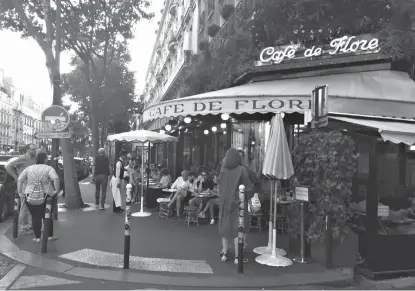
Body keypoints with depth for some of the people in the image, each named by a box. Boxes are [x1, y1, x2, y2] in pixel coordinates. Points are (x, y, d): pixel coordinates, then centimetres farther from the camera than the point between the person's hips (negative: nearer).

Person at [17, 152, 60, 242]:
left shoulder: (29, 168, 8)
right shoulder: (49, 168, -4)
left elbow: (19, 180, 3)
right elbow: (56, 178, -21)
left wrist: (20, 192, 5)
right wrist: (56, 190, -15)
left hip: (30, 198, 2)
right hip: (45, 197, -2)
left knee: (35, 217, 12)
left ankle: (37, 237, 14)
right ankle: (50, 236, 19)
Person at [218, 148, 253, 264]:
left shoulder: (223, 169, -3)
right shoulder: (241, 169, -11)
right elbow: (248, 187, -12)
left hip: (224, 201, 3)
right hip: (237, 202, -3)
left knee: (225, 227, 14)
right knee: (237, 228, 2)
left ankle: (225, 253, 22)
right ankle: (237, 257, 3)